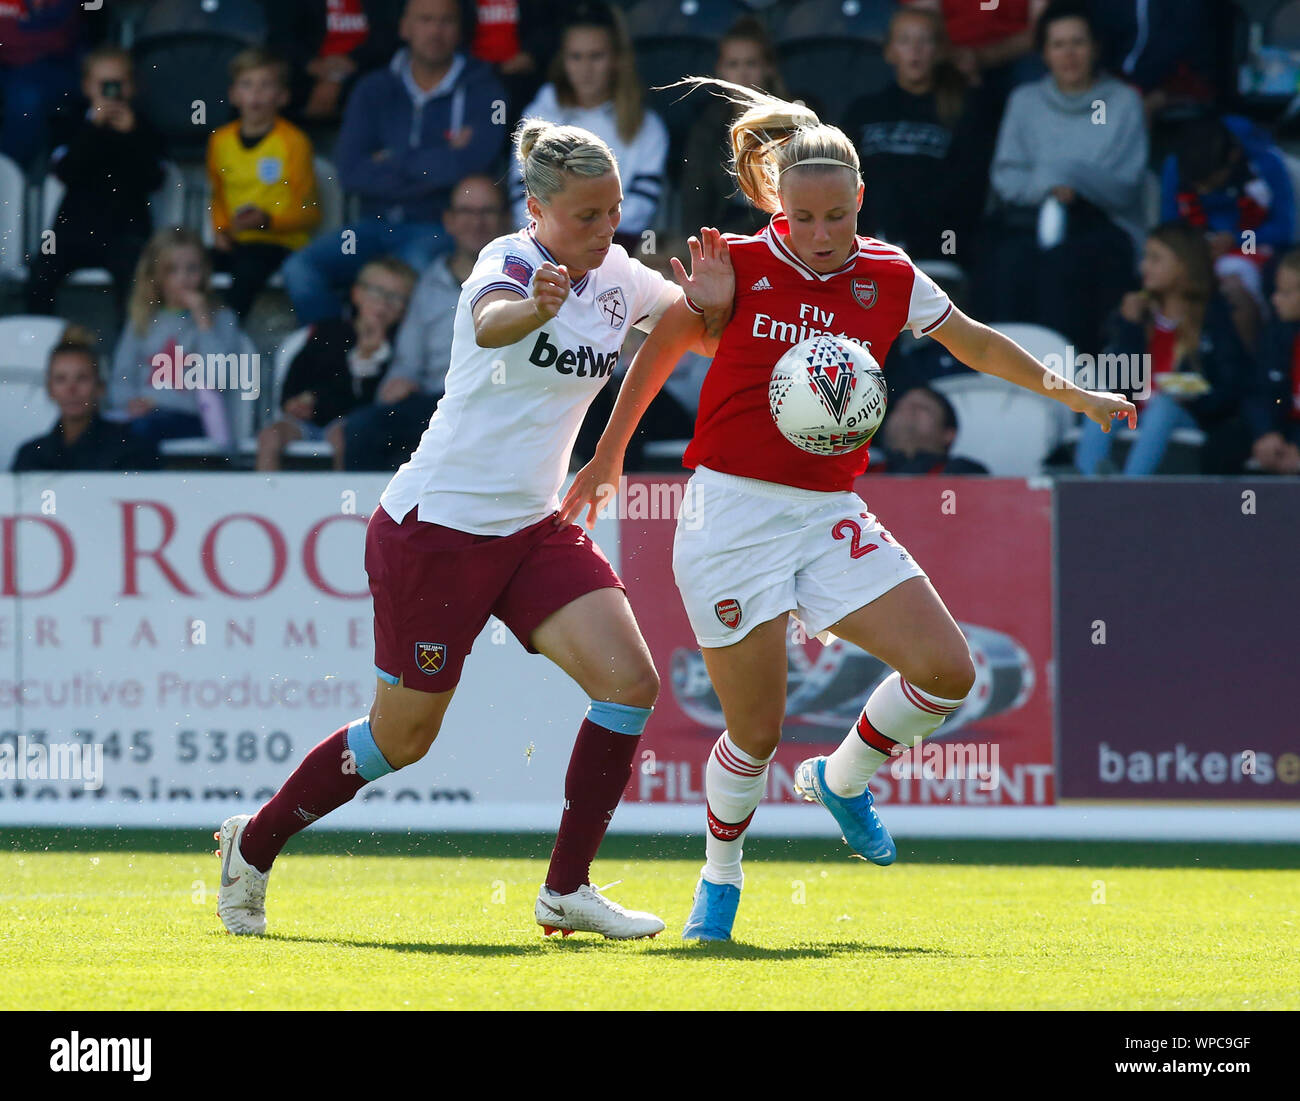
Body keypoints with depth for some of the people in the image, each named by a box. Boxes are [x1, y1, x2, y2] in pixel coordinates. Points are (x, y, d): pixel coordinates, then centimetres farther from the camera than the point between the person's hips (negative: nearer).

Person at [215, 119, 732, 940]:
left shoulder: (618, 278, 4)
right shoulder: (510, 262, -17)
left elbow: (707, 337, 17)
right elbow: (491, 324, -41)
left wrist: (714, 302, -9)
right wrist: (533, 307, -66)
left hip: (532, 527, 7)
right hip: (437, 525, -7)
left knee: (629, 680, -12)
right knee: (404, 736, 2)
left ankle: (567, 890, -3)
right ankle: (254, 844, 25)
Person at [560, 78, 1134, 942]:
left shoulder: (891, 280, 3)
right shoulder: (738, 266, -5)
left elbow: (978, 345, 21)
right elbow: (662, 347, 9)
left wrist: (1073, 394, 26)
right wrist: (609, 458, 15)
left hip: (829, 515, 4)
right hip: (732, 511, -4)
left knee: (947, 670, -8)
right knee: (755, 734, -6)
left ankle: (842, 779, 19)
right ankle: (720, 878, 21)